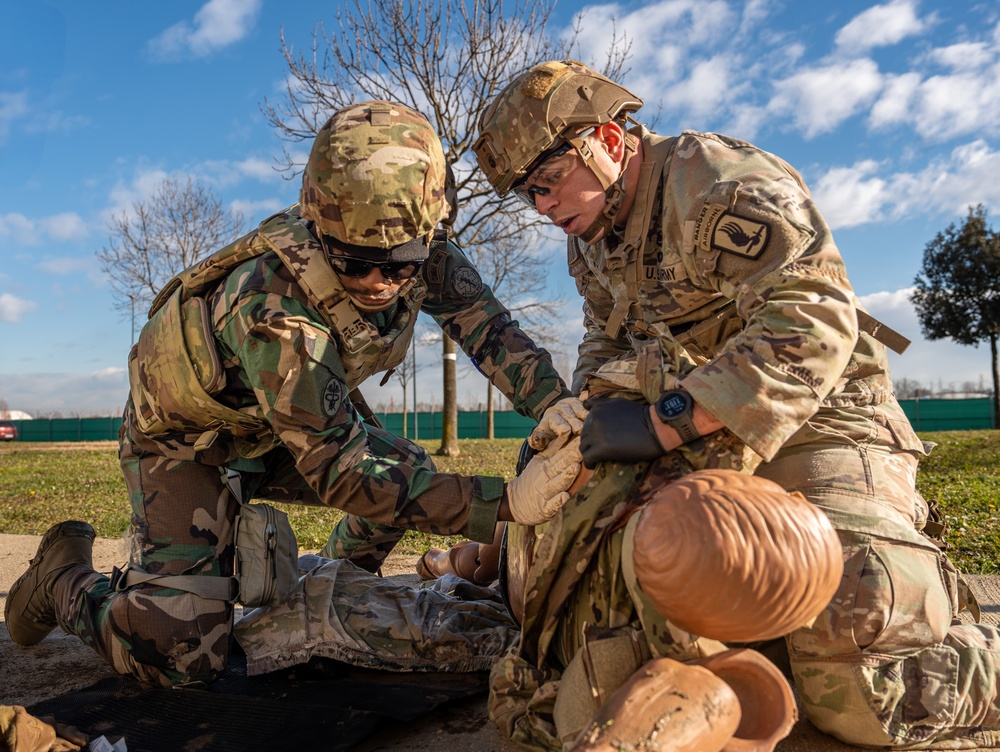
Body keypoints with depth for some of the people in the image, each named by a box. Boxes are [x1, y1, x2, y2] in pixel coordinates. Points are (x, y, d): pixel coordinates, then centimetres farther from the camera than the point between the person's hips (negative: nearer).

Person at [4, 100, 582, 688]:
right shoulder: (271, 303, -41)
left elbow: (493, 332, -16)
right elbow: (339, 472, -41)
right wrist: (506, 503, -49)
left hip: (280, 429, 7)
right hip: (184, 437, -6)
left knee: (413, 476, 6)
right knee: (180, 656, -17)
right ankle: (64, 579, 13)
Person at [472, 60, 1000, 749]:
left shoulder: (720, 183, -14)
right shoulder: (590, 241, 15)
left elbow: (815, 320, -26)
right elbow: (604, 348, 23)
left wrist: (669, 421, -31)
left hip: (815, 429, -8)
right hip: (701, 455, 8)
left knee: (859, 695, -20)